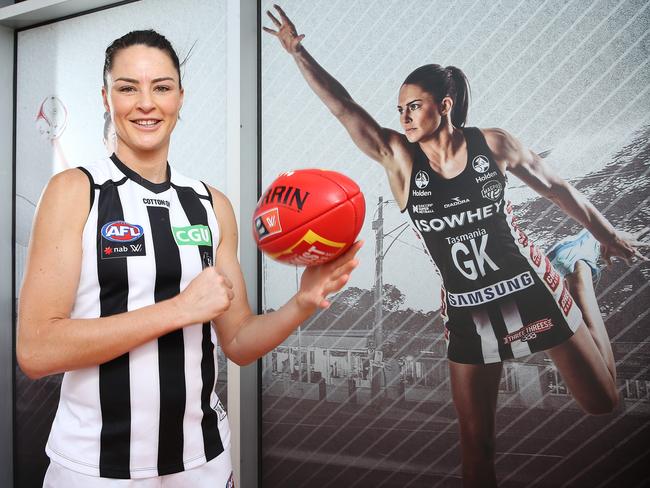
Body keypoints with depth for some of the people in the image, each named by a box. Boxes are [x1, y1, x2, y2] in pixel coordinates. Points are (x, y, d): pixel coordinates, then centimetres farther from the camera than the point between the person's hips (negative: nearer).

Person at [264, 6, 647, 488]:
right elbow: (342, 105, -15)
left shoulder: (494, 145, -9)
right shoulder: (399, 158, -9)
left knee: (601, 401, 15)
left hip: (530, 289, 0)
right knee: (476, 444, 7)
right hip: (468, 311, 1)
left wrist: (608, 235, 15)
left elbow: (556, 187, 4)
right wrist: (298, 52, -25)